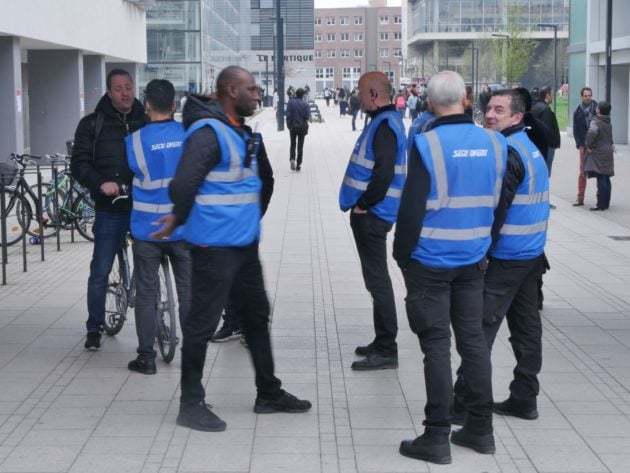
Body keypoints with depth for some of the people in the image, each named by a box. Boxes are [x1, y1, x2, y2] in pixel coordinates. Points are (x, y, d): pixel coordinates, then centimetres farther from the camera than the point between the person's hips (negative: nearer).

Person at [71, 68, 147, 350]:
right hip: (110, 210, -1)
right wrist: (100, 183, -21)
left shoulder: (147, 122, 9)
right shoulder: (92, 124, 4)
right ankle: (94, 329, 15)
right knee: (100, 271, 3)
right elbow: (79, 164, -3)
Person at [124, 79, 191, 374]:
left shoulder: (134, 140, -11)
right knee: (187, 292, 11)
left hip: (147, 230, -1)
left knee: (145, 294, 7)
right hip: (183, 227, 2)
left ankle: (146, 358, 9)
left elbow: (130, 173, 1)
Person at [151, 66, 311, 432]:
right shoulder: (208, 132, -18)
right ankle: (191, 404, 10)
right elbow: (184, 183, -27)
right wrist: (181, 217, -11)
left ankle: (269, 393, 30)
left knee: (257, 315, 17)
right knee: (203, 322, -1)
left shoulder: (242, 133, 12)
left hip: (245, 243, 10)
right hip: (215, 246, -10)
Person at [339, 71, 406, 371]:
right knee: (376, 279, 16)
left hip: (372, 214, -11)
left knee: (377, 280, -6)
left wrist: (363, 204, -16)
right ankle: (382, 343, 26)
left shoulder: (385, 125, -17)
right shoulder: (383, 121, 15)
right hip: (370, 213, 11)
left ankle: (386, 351, 0)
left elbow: (384, 172, -26)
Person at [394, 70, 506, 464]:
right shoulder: (494, 143, 0)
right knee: (473, 339, 13)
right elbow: (496, 203, 11)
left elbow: (412, 207, -14)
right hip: (474, 260, 5)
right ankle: (481, 428, 20)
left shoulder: (427, 145, -15)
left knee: (436, 346, 0)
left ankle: (437, 437, 4)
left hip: (431, 261, -5)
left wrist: (402, 254, -2)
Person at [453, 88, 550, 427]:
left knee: (481, 327, -6)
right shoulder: (530, 148, 14)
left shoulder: (508, 153, -17)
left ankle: (463, 403, -4)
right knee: (526, 323, 12)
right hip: (532, 254, 10)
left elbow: (495, 209, -19)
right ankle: (524, 398, 19)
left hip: (507, 256, -10)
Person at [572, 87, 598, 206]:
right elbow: (575, 130, 8)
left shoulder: (597, 108, 1)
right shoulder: (578, 112, 6)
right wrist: (579, 144, -3)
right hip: (584, 146, 1)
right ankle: (580, 198, 8)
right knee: (582, 172, 3)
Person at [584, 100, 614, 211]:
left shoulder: (595, 122, -14)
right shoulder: (608, 123, 13)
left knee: (601, 179, -9)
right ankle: (606, 203, 17)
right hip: (608, 152, 8)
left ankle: (601, 205, -10)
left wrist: (589, 146, -21)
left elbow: (592, 132, -32)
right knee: (606, 179, 12)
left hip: (598, 153, -8)